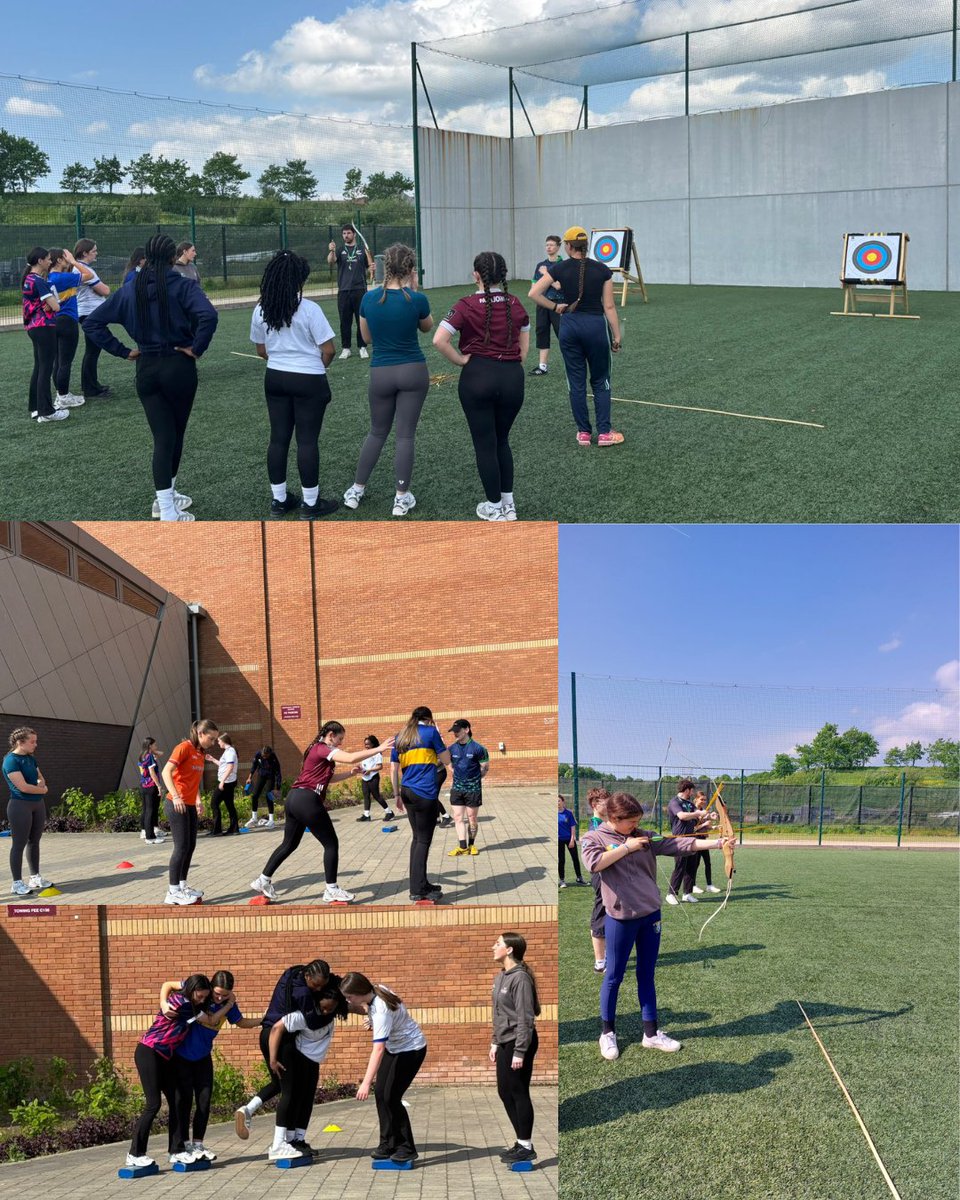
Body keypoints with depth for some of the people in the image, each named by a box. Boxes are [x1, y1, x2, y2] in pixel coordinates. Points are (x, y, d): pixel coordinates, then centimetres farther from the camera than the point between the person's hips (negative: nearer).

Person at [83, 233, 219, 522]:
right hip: (179, 367, -2)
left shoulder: (129, 292, 3)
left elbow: (93, 322, 4)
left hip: (146, 369, 2)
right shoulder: (182, 287, -10)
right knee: (175, 434, 14)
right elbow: (208, 315, -27)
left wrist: (123, 351, 4)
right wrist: (196, 348, -15)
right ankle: (169, 513, 25)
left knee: (162, 437, 6)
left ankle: (165, 498, 1)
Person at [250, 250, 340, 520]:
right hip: (308, 381, -5)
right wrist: (318, 365, 7)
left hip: (275, 378, 5)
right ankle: (310, 504, 9)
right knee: (307, 441, 2)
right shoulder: (309, 309, -15)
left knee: (278, 439, 11)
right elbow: (328, 350, -13)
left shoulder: (261, 311, 1)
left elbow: (261, 350, 10)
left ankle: (279, 501, 18)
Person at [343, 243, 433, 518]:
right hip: (413, 372, -2)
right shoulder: (417, 300, -12)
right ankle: (401, 498, 5)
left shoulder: (368, 298, -5)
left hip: (381, 373, 2)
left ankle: (356, 491, 20)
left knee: (377, 432, 18)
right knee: (405, 434, 4)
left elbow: (366, 336, 9)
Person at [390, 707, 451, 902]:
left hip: (408, 792, 6)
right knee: (423, 840, -3)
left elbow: (393, 770, 14)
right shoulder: (430, 732, 0)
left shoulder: (399, 738, 16)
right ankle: (417, 890, -4)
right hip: (426, 793, -6)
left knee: (417, 838, 15)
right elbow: (446, 760, 7)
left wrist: (397, 794, 20)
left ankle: (420, 884, 20)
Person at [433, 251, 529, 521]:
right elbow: (525, 344, 10)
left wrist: (461, 360, -6)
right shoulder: (515, 304, 3)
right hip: (513, 376, 4)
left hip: (478, 376, -4)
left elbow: (439, 340, -18)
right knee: (502, 440, 20)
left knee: (485, 445, 8)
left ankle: (495, 508, 15)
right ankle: (508, 503, 23)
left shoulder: (467, 305, -10)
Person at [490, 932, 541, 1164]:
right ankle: (521, 1142, 25)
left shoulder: (520, 977, -18)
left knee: (519, 1093, -1)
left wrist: (520, 1052, -20)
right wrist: (495, 1042, 16)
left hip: (519, 1042, -9)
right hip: (505, 1043, 9)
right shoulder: (501, 977, 10)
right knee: (505, 1092, 14)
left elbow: (525, 1018, -19)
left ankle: (526, 1148, 10)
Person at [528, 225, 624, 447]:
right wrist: (617, 337, 2)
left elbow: (533, 294, -7)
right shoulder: (602, 270, -4)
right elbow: (609, 307, -3)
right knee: (600, 381, 10)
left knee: (576, 382, 9)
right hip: (595, 325, -1)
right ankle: (604, 432, 5)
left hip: (569, 325, 1)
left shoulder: (559, 269, -3)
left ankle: (583, 432, 12)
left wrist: (555, 307, 5)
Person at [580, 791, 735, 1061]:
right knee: (614, 977, 7)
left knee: (647, 975, 13)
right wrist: (626, 847, -17)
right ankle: (608, 1033, 22)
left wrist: (717, 843, -12)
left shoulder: (645, 837, 4)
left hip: (650, 915, 4)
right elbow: (594, 862, -25)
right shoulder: (593, 838, -5)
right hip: (620, 919, -4)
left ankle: (651, 1033, 22)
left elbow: (678, 844, -3)